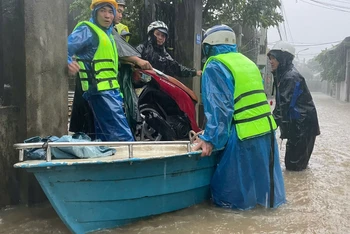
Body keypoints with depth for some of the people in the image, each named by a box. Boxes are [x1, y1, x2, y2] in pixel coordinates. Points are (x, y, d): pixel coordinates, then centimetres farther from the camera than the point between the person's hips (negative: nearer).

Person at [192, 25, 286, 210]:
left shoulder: (214, 67, -6)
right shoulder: (247, 62, 17)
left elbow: (218, 107, -17)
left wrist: (210, 139, -17)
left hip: (244, 137, -8)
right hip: (267, 131, 8)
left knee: (231, 192, 3)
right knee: (262, 178, 18)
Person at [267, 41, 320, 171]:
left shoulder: (291, 77, -19)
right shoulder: (282, 76, 11)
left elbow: (285, 104, -24)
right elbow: (280, 103, 14)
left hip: (303, 125, -9)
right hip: (296, 124, 9)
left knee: (293, 164, -3)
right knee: (292, 161, 17)